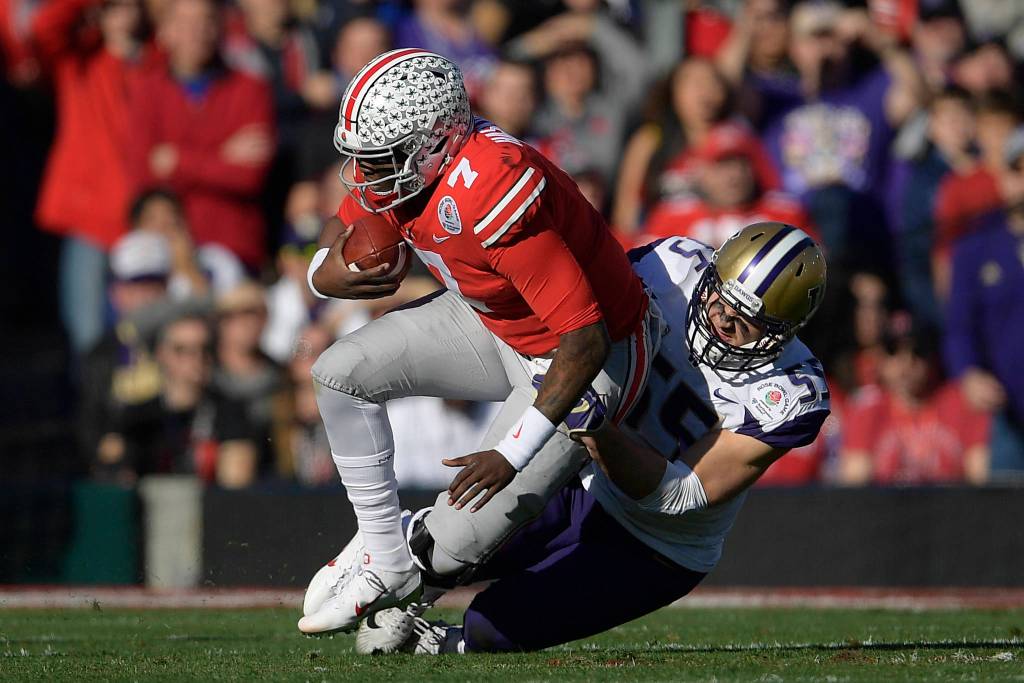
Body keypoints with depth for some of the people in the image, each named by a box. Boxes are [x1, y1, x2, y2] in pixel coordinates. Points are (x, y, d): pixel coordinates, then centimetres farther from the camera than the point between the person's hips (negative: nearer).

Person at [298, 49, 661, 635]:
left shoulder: (492, 193, -38)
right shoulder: (399, 159, -13)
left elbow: (586, 340, -35)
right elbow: (344, 229, 11)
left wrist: (512, 453, -33)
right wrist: (326, 273, -14)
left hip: (582, 360, -8)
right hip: (495, 321, 8)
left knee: (456, 547, -13)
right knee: (344, 372, -3)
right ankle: (387, 565, 8)